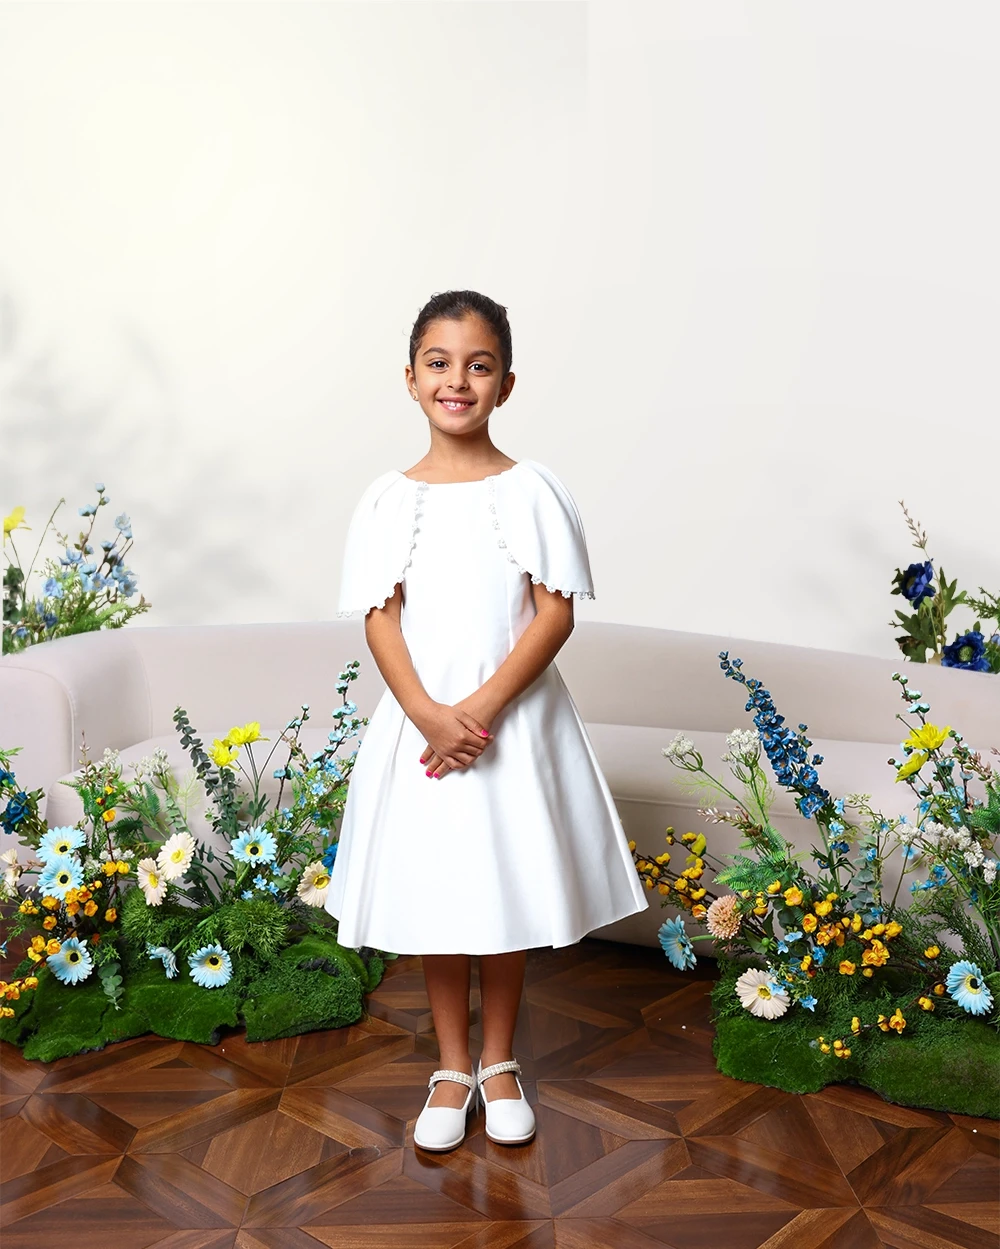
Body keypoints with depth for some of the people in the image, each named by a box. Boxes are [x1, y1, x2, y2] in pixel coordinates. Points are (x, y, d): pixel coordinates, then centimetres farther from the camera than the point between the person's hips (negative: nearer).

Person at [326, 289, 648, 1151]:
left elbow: (556, 613, -8)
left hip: (515, 719, -1)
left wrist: (484, 706, -18)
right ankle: (453, 1065, 28)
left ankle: (501, 1061, 30)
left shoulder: (531, 490, -4)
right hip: (421, 718, 1)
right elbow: (380, 620, -3)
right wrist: (428, 713, -18)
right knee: (433, 895, 10)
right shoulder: (388, 499, 1)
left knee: (510, 889, 10)